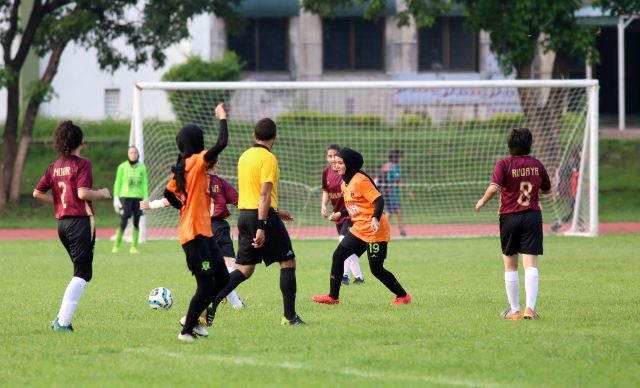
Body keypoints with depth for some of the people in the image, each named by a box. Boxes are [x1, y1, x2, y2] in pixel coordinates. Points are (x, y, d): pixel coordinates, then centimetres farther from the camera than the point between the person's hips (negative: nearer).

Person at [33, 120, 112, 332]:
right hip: (81, 221, -8)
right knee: (82, 275, -2)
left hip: (62, 223, 8)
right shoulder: (82, 164, -10)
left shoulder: (55, 166, 10)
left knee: (82, 273, 18)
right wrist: (101, 194, -4)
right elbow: (83, 193, -21)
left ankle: (62, 319, 9)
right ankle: (63, 321, -9)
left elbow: (37, 193, 7)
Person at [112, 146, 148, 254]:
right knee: (123, 223, -8)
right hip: (126, 197, -3)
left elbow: (144, 184, 10)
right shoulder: (122, 167, 1)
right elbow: (117, 183, 5)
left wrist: (145, 199, 4)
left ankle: (134, 247, 8)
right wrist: (116, 198, 0)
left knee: (136, 223, 3)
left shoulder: (142, 167, 7)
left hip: (138, 198, 3)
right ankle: (116, 246, 2)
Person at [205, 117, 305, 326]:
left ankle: (210, 304, -3)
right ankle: (290, 316, 4)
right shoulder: (268, 158, -12)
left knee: (245, 268, 10)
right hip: (263, 216, -7)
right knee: (287, 262, 5)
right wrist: (261, 228, -22)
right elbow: (264, 194, -19)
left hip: (244, 214, 7)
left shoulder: (244, 156, 13)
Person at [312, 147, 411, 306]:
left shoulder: (360, 180, -15)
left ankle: (403, 296, 12)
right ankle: (333, 297, 10)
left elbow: (379, 200, -21)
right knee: (338, 256, 3)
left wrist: (375, 218, -36)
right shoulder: (345, 184, 13)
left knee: (376, 269, -5)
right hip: (358, 230, 9)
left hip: (374, 231, -9)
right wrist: (340, 214, 8)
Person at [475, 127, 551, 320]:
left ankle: (514, 310, 15)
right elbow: (547, 189, 18)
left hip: (509, 217, -1)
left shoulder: (504, 164, -8)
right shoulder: (536, 164, 4)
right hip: (533, 216, 1)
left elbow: (494, 187, -22)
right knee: (531, 265, -3)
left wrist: (483, 201, -4)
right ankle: (530, 307, -18)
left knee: (510, 266, 11)